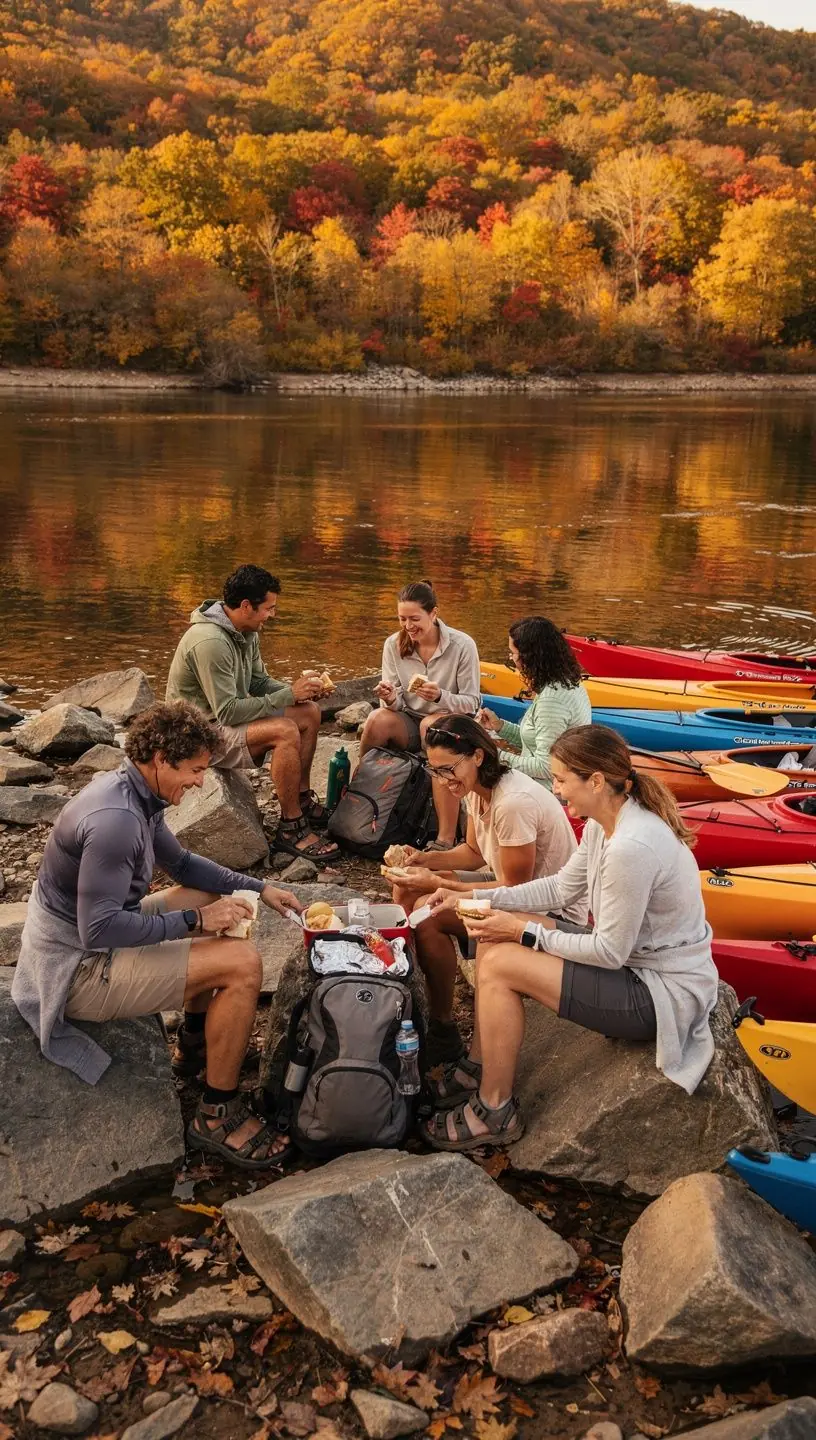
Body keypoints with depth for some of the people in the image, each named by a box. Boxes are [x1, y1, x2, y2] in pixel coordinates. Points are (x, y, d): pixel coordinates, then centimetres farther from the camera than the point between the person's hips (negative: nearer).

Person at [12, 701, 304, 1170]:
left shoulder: (136, 795, 3)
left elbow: (183, 863, 18)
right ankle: (217, 1115, -3)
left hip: (88, 937, 10)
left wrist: (259, 888, 10)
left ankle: (195, 1042, 29)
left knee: (211, 895, 21)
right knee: (243, 963, -17)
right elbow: (98, 929, -30)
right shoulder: (116, 819, -28)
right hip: (80, 971, -10)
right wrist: (194, 921, -23)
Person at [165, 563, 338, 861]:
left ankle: (303, 802, 13)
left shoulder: (246, 632, 3)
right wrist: (288, 695, -23)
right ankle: (291, 830, -18)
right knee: (284, 731, -29)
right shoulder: (210, 642, -28)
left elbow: (259, 682, 14)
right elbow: (228, 713, -28)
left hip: (225, 717, 10)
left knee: (309, 713, 3)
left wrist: (298, 689, -6)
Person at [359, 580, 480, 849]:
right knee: (379, 719, -30)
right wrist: (390, 699, -25)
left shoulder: (462, 645, -11)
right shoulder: (394, 645, -1)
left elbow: (471, 703, -10)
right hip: (409, 724, 3)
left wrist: (440, 696, -30)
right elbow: (396, 704, 1)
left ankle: (446, 839, -42)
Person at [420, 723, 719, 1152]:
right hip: (634, 957, 10)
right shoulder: (604, 822, -1)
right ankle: (476, 1071, 19)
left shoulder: (632, 846, -30)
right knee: (495, 938, 6)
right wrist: (477, 898, 3)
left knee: (501, 964, -15)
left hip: (664, 994, -10)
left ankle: (494, 1112, 2)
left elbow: (609, 952, -24)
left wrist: (526, 933, -15)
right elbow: (561, 889, 10)